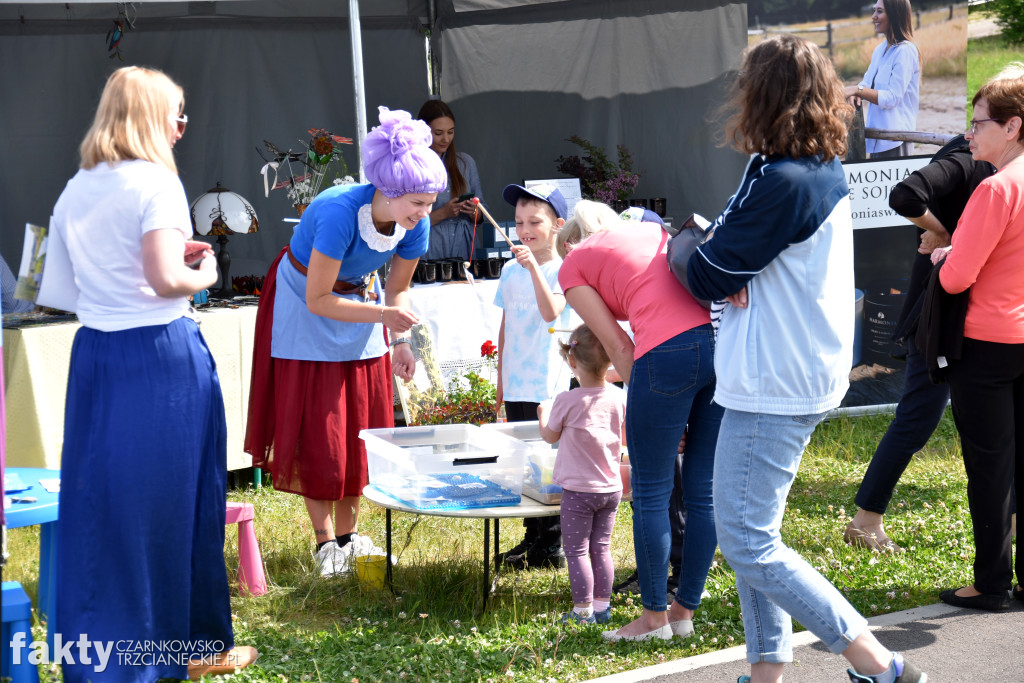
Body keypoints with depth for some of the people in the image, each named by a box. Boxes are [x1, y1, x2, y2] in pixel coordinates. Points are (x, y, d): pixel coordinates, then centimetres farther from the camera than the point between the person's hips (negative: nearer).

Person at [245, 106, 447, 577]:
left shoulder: (415, 226, -18)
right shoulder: (340, 213, -36)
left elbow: (397, 291, -2)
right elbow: (318, 300, -30)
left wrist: (401, 343, -16)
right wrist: (382, 314, -36)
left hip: (360, 298, 6)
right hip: (305, 306, -6)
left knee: (361, 426, 6)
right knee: (317, 430, -5)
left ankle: (349, 534, 16)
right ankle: (325, 541, 4)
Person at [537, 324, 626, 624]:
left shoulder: (567, 401, -17)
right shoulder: (620, 397, -6)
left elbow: (550, 436, 0)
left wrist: (543, 414, 19)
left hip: (578, 490, -5)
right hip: (611, 487, 5)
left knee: (576, 551, 4)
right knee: (601, 547, 15)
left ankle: (583, 610, 4)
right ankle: (602, 605, 20)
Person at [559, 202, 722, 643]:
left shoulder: (574, 264, 17)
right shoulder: (654, 231, 31)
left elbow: (618, 346, 10)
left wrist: (648, 408, 13)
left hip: (671, 350, -6)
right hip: (727, 338, 6)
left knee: (651, 494, 9)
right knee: (702, 491, 14)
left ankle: (654, 616, 17)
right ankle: (684, 610, 24)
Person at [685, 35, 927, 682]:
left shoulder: (783, 183, -22)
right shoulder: (827, 172, 9)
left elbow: (704, 276, -17)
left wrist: (720, 273, 5)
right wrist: (736, 277, -8)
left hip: (775, 385, -10)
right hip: (807, 375, 10)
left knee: (748, 543, -7)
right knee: (752, 534, 16)